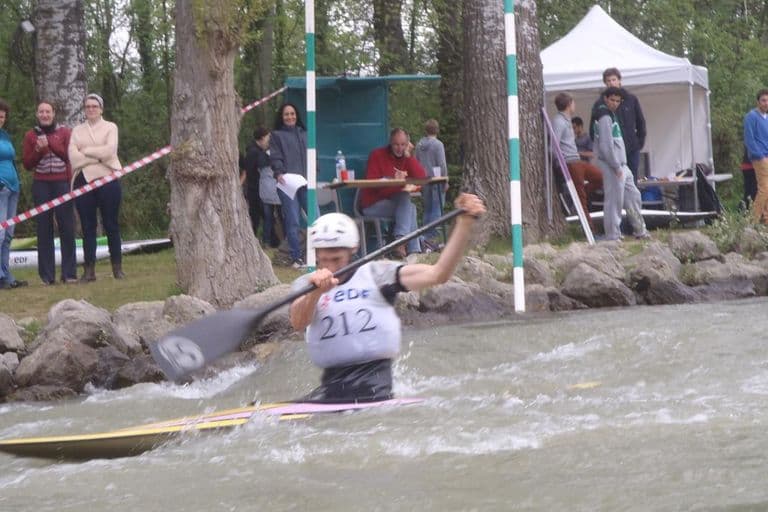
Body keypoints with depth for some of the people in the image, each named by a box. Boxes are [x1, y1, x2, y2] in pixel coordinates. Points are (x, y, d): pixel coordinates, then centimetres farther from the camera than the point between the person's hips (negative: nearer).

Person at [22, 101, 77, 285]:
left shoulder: (65, 132, 8)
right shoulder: (31, 135, 10)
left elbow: (70, 155, -4)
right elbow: (27, 164, 7)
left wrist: (50, 144, -12)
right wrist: (39, 150, -10)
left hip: (63, 184, -1)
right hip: (41, 186, 1)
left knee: (67, 227, -5)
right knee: (44, 229, -2)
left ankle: (69, 273, -2)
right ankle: (47, 275, 0)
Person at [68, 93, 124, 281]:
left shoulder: (110, 127, 7)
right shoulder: (77, 130, 13)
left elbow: (109, 150, -9)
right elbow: (73, 155, -2)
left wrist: (86, 151, -5)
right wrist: (97, 157, -9)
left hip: (107, 179, -2)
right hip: (83, 180, 2)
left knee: (111, 224, 0)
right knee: (88, 226, 2)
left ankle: (117, 267, 6)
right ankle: (89, 269, 3)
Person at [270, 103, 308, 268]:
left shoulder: (304, 134, 22)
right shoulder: (277, 135, 9)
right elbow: (275, 157, 0)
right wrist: (279, 173, -17)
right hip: (287, 183, -4)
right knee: (293, 222, -6)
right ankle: (296, 258, -1)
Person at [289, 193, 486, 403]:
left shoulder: (375, 274, 6)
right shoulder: (305, 284, 9)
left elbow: (437, 273, -4)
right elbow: (298, 323, -13)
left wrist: (465, 224, -14)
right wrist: (315, 293, -35)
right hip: (331, 386, 3)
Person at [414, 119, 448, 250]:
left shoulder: (419, 145, 7)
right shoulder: (438, 144, -11)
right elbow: (442, 164, -12)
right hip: (436, 180, -6)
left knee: (427, 209, 14)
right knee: (437, 209, -5)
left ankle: (428, 236, 14)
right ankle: (431, 236, -14)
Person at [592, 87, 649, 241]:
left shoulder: (611, 115, 19)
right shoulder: (604, 117, -12)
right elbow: (606, 145, -20)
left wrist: (621, 165, 17)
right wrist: (616, 166, -19)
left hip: (620, 165, 10)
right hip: (611, 165, -10)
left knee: (633, 195, 13)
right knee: (614, 201, -7)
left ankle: (640, 231, 20)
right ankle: (613, 236, -3)